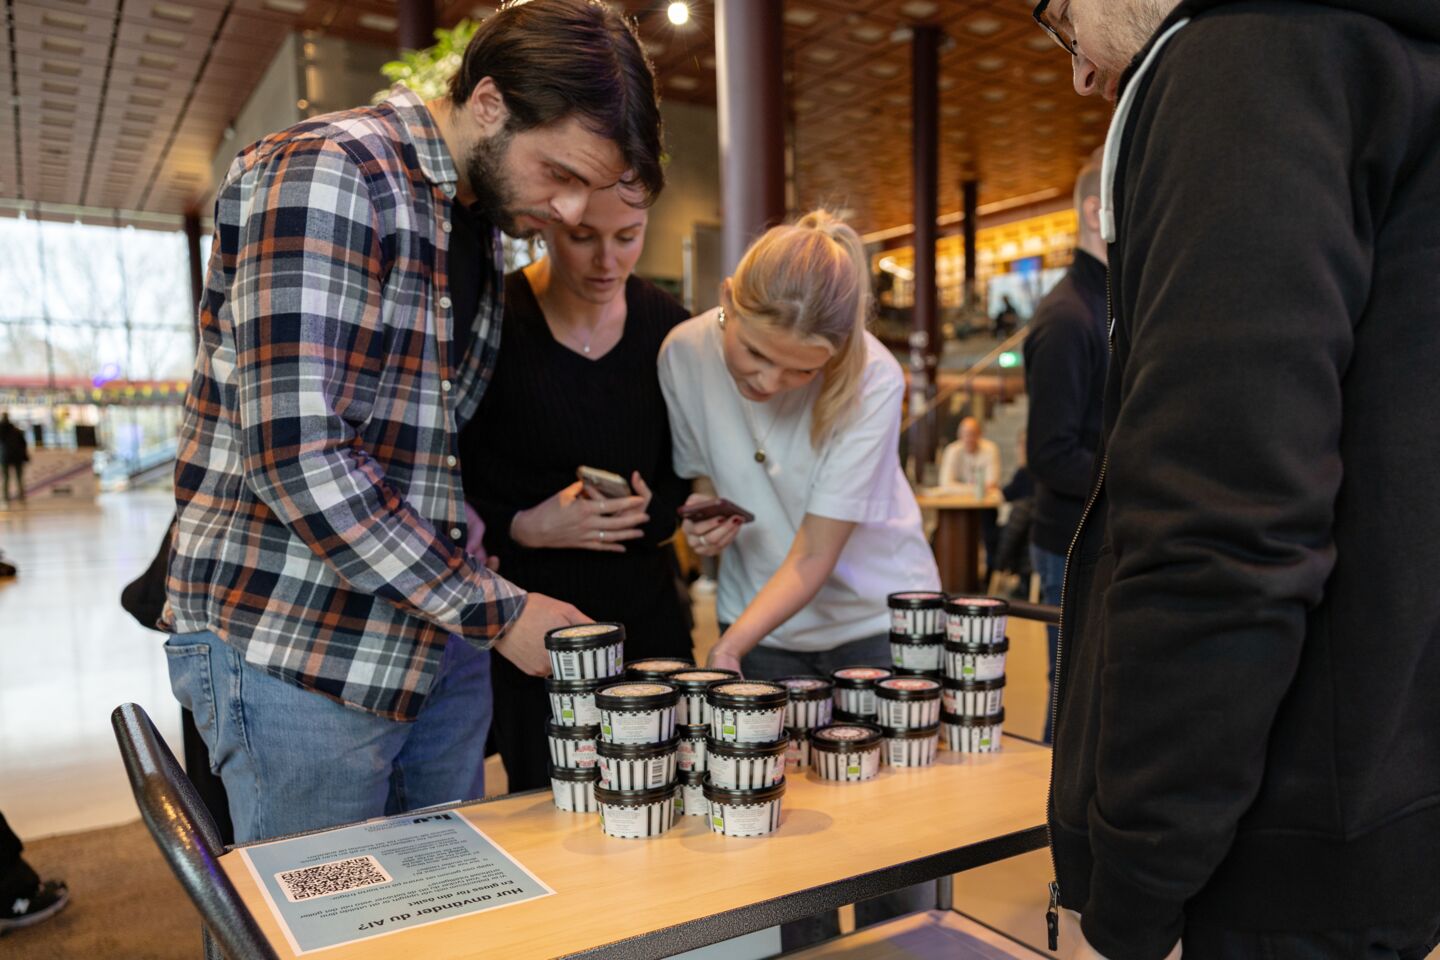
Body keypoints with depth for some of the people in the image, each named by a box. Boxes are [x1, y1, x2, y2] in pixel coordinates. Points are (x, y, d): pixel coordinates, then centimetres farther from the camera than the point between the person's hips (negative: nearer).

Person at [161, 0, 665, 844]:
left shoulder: (484, 224, 11)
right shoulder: (327, 176, -15)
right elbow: (295, 454, -24)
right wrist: (493, 610, -18)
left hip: (439, 645, 8)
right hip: (300, 653, -7)